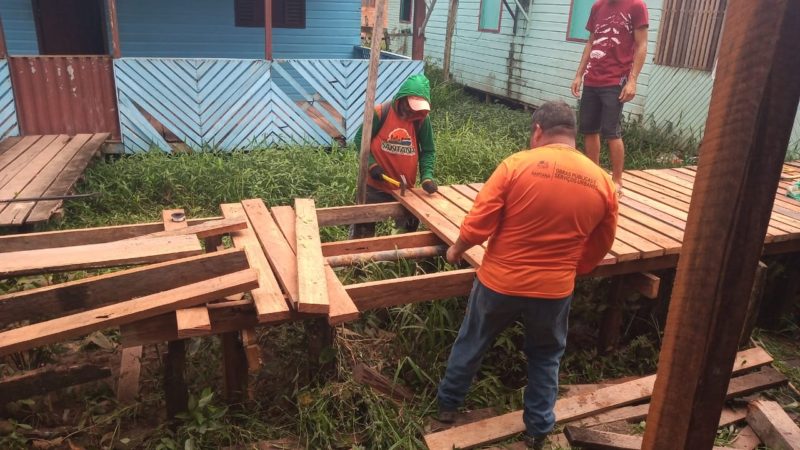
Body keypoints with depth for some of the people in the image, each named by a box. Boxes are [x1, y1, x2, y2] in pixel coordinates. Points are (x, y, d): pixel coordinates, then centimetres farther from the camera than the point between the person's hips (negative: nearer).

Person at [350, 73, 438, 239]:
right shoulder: (381, 112, -15)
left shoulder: (422, 118, -7)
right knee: (364, 228, 12)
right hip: (375, 185, -2)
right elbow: (360, 139, -5)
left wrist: (427, 176, -15)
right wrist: (371, 164, -16)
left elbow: (428, 151, 0)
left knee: (409, 229, 17)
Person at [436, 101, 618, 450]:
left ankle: (448, 404, 41)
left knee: (471, 344, 22)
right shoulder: (602, 183, -5)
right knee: (545, 356, 25)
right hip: (554, 290, 2)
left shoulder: (516, 165, -15)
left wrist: (456, 250, 4)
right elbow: (598, 250, 6)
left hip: (499, 282, -1)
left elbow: (477, 227, -16)